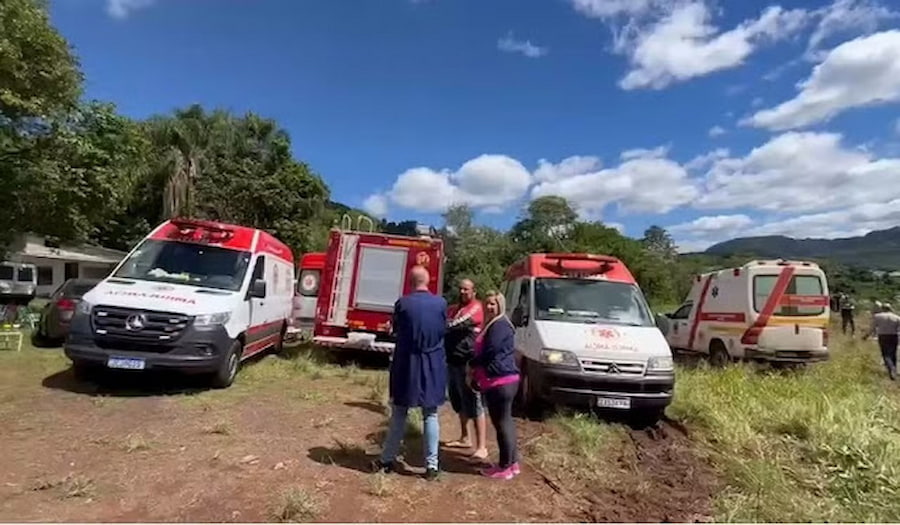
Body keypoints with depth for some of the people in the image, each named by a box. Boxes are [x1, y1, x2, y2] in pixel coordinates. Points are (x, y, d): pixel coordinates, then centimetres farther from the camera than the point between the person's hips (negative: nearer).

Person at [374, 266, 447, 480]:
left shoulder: (402, 303, -10)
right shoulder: (441, 303, -6)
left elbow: (396, 329, 4)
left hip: (406, 364, -1)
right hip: (433, 365, 1)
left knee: (399, 414, 12)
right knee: (431, 415, 10)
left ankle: (388, 459, 22)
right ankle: (431, 464, 14)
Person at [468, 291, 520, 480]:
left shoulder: (500, 325, -15)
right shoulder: (492, 324, 19)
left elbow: (490, 352, -20)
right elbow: (485, 351, 21)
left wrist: (472, 364, -3)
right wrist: (477, 374, 13)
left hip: (501, 381, -11)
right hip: (499, 381, 11)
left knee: (502, 422, -2)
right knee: (505, 421, 16)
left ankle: (505, 467, 8)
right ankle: (512, 463, 27)